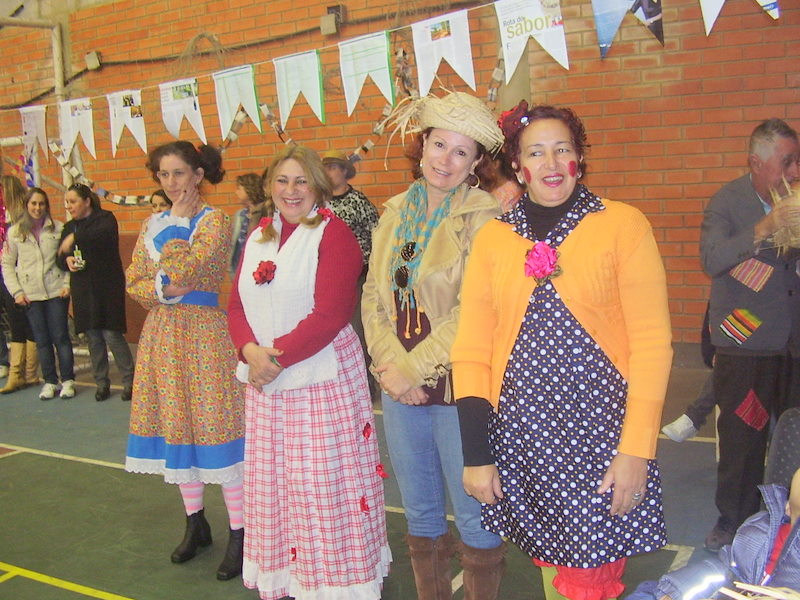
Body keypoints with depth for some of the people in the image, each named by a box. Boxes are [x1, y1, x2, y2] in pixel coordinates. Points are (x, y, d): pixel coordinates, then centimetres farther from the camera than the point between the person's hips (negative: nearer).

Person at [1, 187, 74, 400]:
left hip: (56, 292, -1)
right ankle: (50, 381, 16)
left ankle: (68, 380, 10)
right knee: (42, 340, 7)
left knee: (61, 336, 1)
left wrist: (67, 283, -5)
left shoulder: (58, 228, 2)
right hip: (31, 295, 1)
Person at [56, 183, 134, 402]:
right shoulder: (69, 227, 15)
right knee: (93, 337, 7)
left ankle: (129, 381, 4)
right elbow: (59, 258, 17)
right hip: (83, 290, 6)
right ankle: (101, 382, 18)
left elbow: (104, 235, -27)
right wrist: (66, 260, -5)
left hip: (107, 287, -6)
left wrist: (76, 238, -33)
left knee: (112, 334, -8)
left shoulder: (105, 218, -4)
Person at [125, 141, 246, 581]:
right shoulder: (155, 224, 13)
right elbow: (134, 283, 8)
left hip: (204, 331, -6)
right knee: (175, 428, 11)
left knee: (215, 428, -4)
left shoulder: (215, 220, -6)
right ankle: (195, 523, 27)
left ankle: (238, 533, 7)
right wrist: (164, 291, -11)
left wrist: (178, 222, -7)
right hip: (162, 331, 6)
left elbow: (184, 269, -19)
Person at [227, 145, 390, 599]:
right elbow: (237, 304, 9)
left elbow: (331, 313, -17)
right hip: (265, 383, 7)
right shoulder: (257, 239, 13)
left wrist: (278, 355, -16)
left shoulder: (333, 233, -8)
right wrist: (250, 351, -10)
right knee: (274, 483, 14)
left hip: (323, 379, -6)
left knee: (324, 487, -1)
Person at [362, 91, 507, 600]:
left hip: (457, 387, -5)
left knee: (473, 514, 8)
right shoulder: (396, 213, 9)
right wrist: (391, 366, -9)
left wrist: (415, 369, -15)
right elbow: (373, 297, 5)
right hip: (399, 386, 6)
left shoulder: (483, 218, -10)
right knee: (420, 513, 19)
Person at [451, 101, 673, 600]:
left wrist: (636, 449, -10)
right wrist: (475, 456, 0)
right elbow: (471, 352, 3)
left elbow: (652, 342, -6)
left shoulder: (623, 225, -4)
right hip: (521, 434, 3)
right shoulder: (492, 238, 3)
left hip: (599, 432, -2)